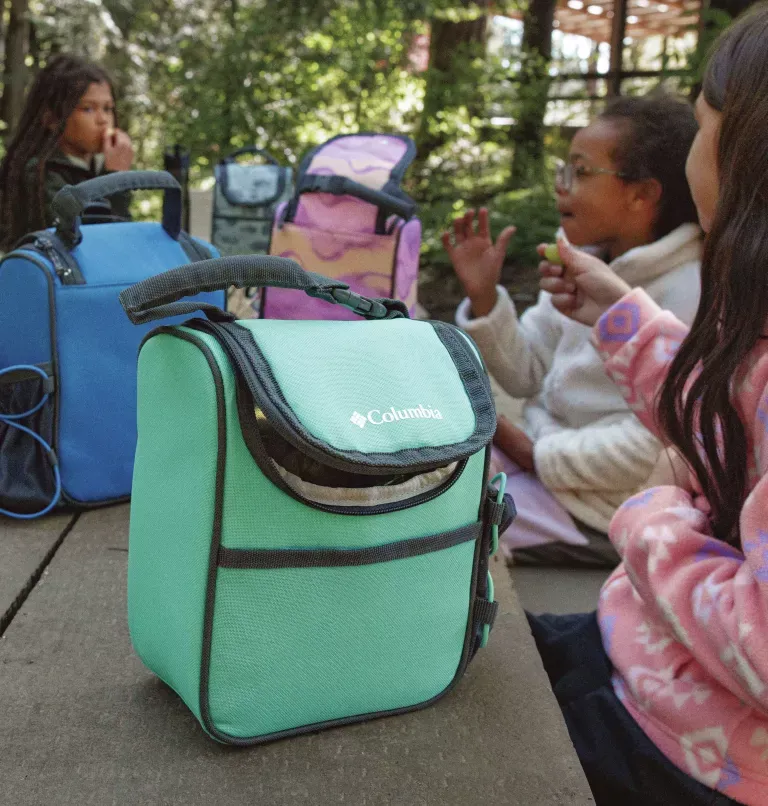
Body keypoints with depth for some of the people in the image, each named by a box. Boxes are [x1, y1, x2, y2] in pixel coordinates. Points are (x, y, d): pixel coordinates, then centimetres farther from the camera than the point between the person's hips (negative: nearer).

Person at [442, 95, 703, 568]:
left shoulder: (689, 296, -20)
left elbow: (655, 444, -23)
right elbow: (526, 374, 7)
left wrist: (539, 456, -16)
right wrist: (484, 295, -7)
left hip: (601, 508, -8)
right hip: (539, 452, 8)